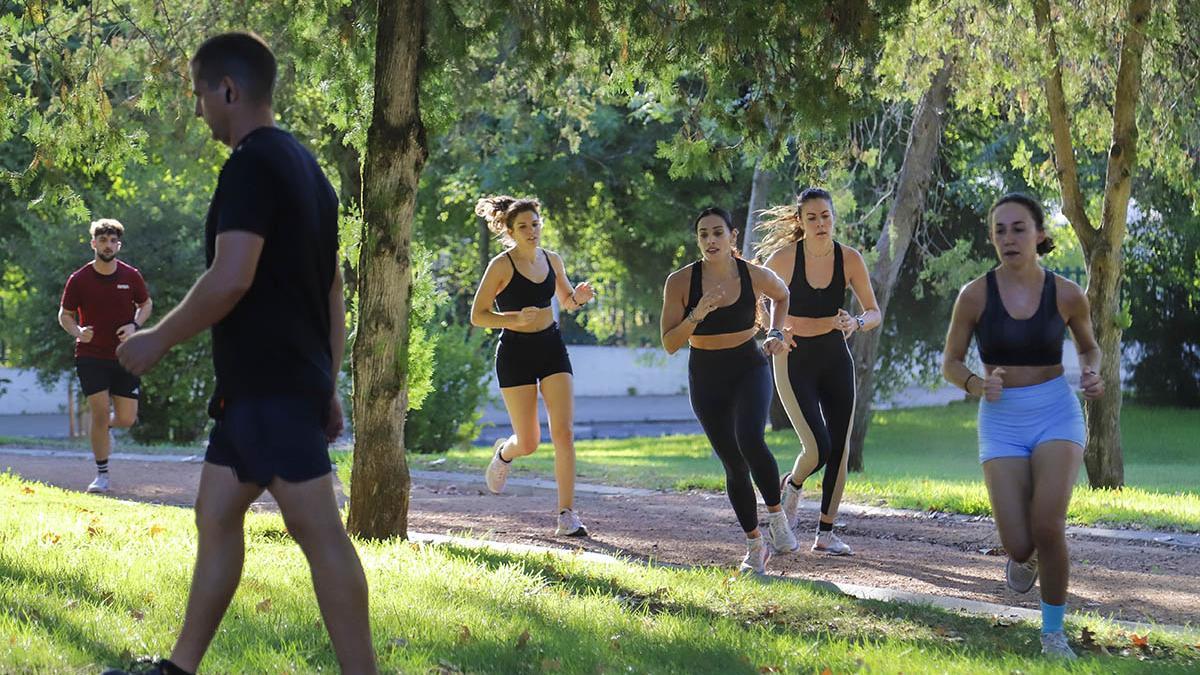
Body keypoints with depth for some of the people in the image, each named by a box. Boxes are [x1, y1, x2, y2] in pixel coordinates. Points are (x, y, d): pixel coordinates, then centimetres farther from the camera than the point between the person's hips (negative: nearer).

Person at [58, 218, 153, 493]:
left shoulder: (131, 276, 0)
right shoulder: (78, 279, -4)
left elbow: (146, 304, 15)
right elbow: (64, 314, 6)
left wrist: (134, 325, -6)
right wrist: (77, 331, -16)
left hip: (125, 356, 2)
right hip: (91, 355, -2)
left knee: (127, 419, 0)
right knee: (99, 412, -10)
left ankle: (104, 425, 37)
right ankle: (102, 475, 3)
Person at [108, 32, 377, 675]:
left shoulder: (251, 164, -13)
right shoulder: (305, 167, 17)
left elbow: (230, 279, -23)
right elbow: (331, 289, 19)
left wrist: (157, 340, -11)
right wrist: (328, 387, 22)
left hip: (270, 386, -10)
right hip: (263, 383, 10)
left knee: (317, 531, -9)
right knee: (215, 515, 13)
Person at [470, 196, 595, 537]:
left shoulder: (552, 260, 5)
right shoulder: (502, 265, -11)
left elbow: (566, 301, 20)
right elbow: (477, 316, -11)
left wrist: (579, 297, -3)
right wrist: (516, 318, -26)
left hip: (552, 346, 4)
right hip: (516, 352, -4)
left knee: (564, 433, -9)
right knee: (528, 442, -1)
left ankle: (567, 515, -5)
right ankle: (504, 453, 38)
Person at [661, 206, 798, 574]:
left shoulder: (756, 276, -10)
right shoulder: (680, 282, -13)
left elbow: (782, 295, 15)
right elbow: (670, 344, -13)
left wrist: (775, 333, 1)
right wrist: (697, 315, -28)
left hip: (749, 369, -1)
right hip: (706, 377, 1)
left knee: (750, 441, -27)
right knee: (733, 464, 3)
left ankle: (777, 516, -6)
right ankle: (755, 544, 19)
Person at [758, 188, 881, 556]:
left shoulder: (849, 259, -6)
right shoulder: (783, 259, -13)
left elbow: (874, 312, -1)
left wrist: (855, 324, -22)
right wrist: (775, 328, -17)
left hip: (836, 361, 4)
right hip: (794, 363, -4)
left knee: (840, 448, 4)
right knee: (818, 447, -15)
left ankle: (826, 532, 16)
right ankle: (791, 486, 19)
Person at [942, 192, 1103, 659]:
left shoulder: (1067, 294, -5)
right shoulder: (975, 294, -7)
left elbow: (1089, 346, 13)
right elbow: (950, 363, 2)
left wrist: (1092, 375, -9)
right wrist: (978, 385, -19)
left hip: (1057, 415, 0)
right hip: (1002, 422, 0)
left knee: (1048, 527, -21)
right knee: (1020, 546, -10)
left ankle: (1053, 631, 2)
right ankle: (1025, 553, 31)